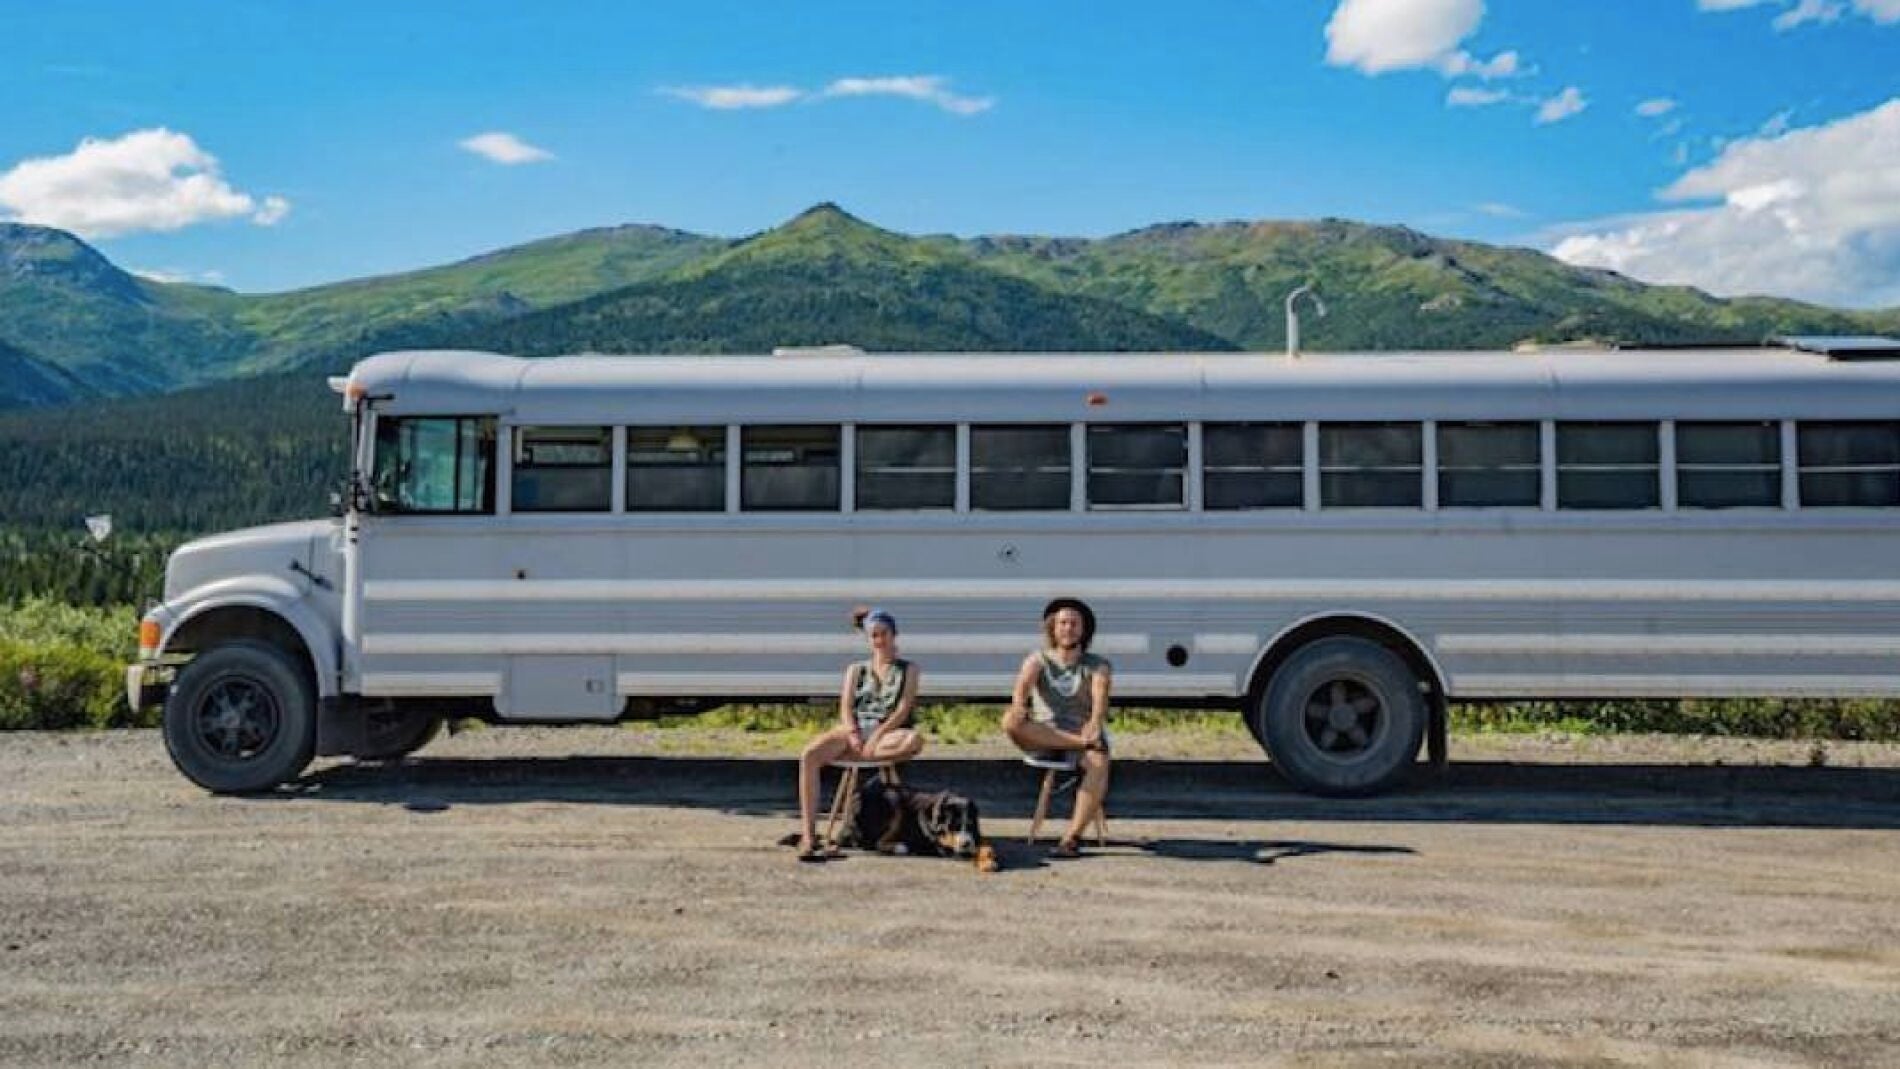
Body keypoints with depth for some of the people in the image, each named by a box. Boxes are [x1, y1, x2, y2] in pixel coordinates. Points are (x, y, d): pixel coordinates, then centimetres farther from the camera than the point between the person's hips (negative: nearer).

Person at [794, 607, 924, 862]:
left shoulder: (908, 670, 14)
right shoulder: (855, 669, 21)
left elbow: (903, 710, 0)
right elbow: (845, 708, 8)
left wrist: (877, 735, -16)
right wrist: (852, 734, -14)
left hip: (889, 733, -1)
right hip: (854, 730, 2)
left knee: (915, 739, -39)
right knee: (808, 755, -30)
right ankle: (808, 836, -32)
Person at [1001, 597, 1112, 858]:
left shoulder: (1098, 666, 8)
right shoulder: (1038, 660, 10)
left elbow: (1101, 695, -14)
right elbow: (1024, 682, -12)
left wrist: (1096, 722, -38)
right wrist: (1018, 704, -38)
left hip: (1083, 735, -1)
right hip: (1043, 739, 1)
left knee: (1099, 764, -36)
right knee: (1010, 721, -31)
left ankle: (1072, 838, -37)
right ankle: (1086, 742, -29)